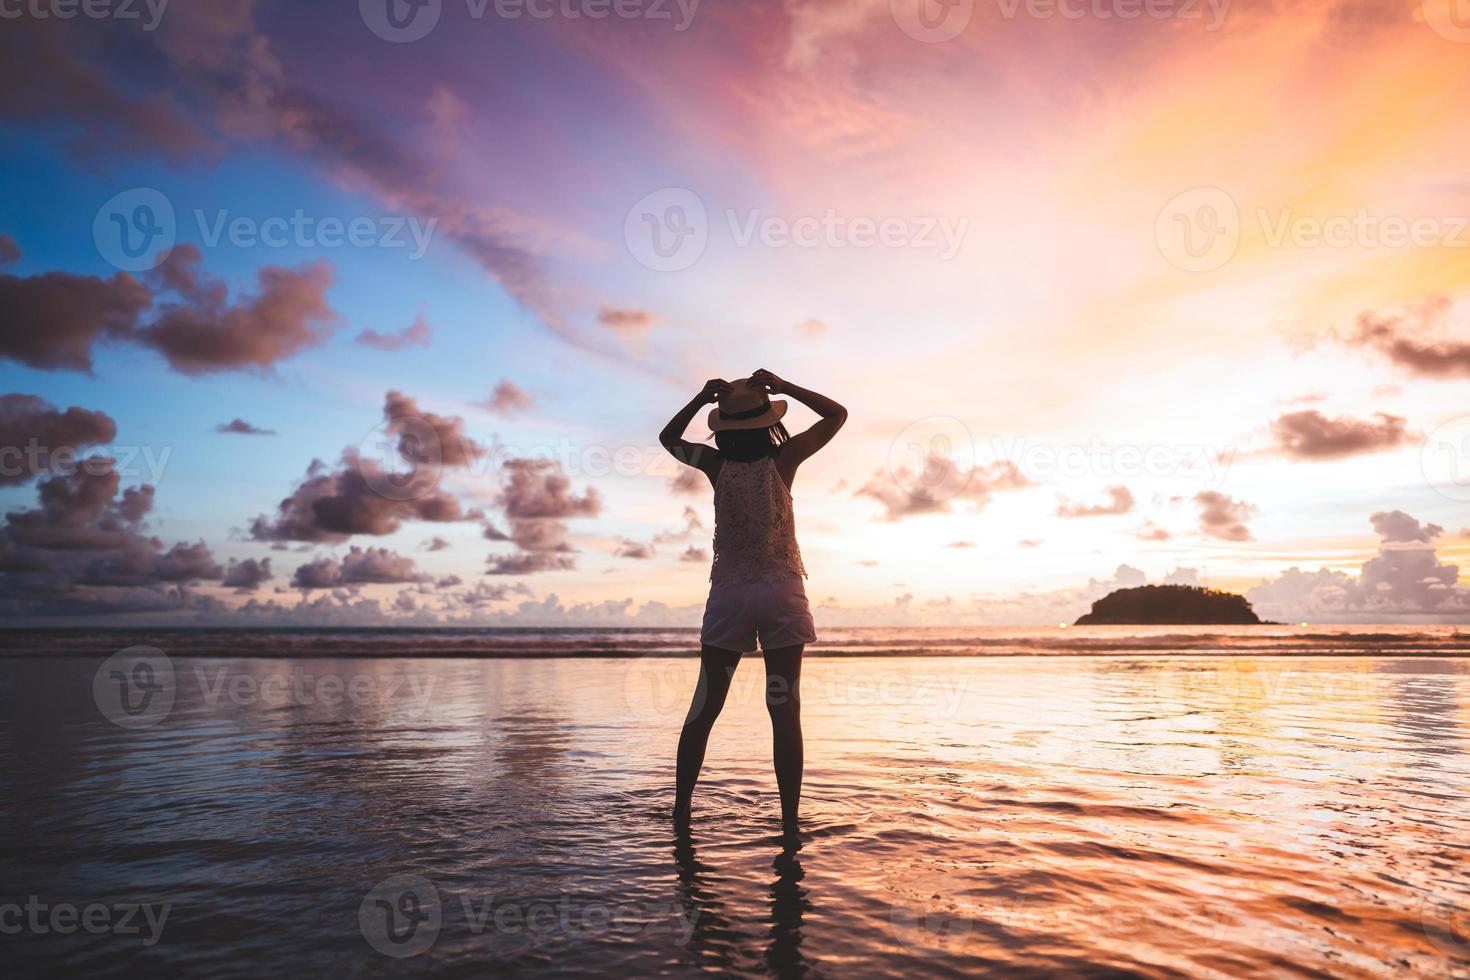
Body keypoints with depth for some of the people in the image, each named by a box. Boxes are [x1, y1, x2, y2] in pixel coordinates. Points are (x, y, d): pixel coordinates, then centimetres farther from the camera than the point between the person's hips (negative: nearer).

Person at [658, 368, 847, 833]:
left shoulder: (717, 464, -1)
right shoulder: (782, 459, -4)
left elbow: (668, 438, 18)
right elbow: (837, 414, 8)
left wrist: (701, 399, 7)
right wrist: (781, 387, 3)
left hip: (729, 592, 2)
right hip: (781, 590, -1)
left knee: (705, 706, 9)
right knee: (785, 712, 1)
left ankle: (681, 811, 12)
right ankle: (789, 821, 3)